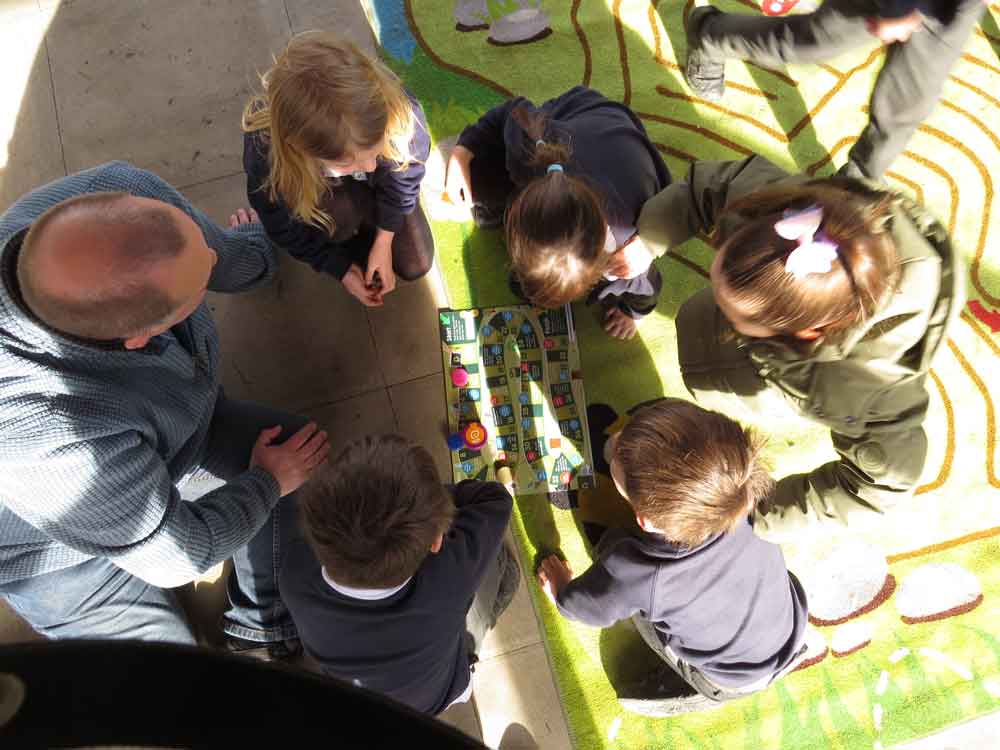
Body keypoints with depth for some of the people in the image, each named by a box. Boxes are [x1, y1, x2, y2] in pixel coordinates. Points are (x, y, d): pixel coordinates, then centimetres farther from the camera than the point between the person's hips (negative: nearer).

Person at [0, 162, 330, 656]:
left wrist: (247, 250, 16)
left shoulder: (121, 192, -33)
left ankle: (259, 619, 26)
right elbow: (177, 552, -26)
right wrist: (268, 482, -10)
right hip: (54, 543, -5)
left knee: (300, 448, 5)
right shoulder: (54, 444, -46)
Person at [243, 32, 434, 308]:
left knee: (415, 266, -1)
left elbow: (405, 173, -19)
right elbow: (285, 230, -21)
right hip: (320, 192, -1)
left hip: (377, 189, 2)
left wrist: (383, 242, -13)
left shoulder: (399, 110, -42)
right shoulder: (265, 149, -42)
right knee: (341, 212, -34)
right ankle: (354, 241, 2)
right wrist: (341, 268, -12)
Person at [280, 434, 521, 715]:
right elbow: (496, 499, -27)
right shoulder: (449, 576, -48)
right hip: (436, 696, -2)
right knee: (503, 561, 11)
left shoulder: (295, 574, -42)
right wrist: (432, 498, -17)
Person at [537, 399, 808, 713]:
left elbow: (580, 607, -14)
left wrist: (560, 589, 5)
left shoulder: (639, 576, -39)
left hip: (737, 681, -3)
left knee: (612, 544, -1)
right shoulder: (743, 488, -33)